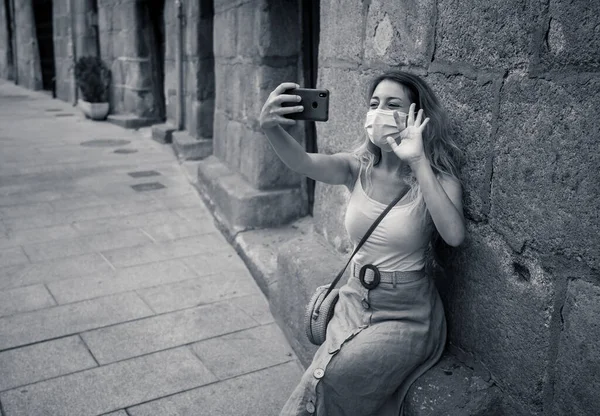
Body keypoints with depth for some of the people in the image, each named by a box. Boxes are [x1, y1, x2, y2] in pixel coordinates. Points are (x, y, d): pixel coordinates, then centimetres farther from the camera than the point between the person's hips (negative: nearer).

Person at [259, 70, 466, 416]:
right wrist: (272, 128, -42)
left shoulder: (437, 179, -10)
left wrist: (418, 163, -30)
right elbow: (304, 163, -22)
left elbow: (454, 235, -30)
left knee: (336, 381, -19)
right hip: (354, 304, 3)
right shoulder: (358, 168, -3)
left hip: (407, 316, -3)